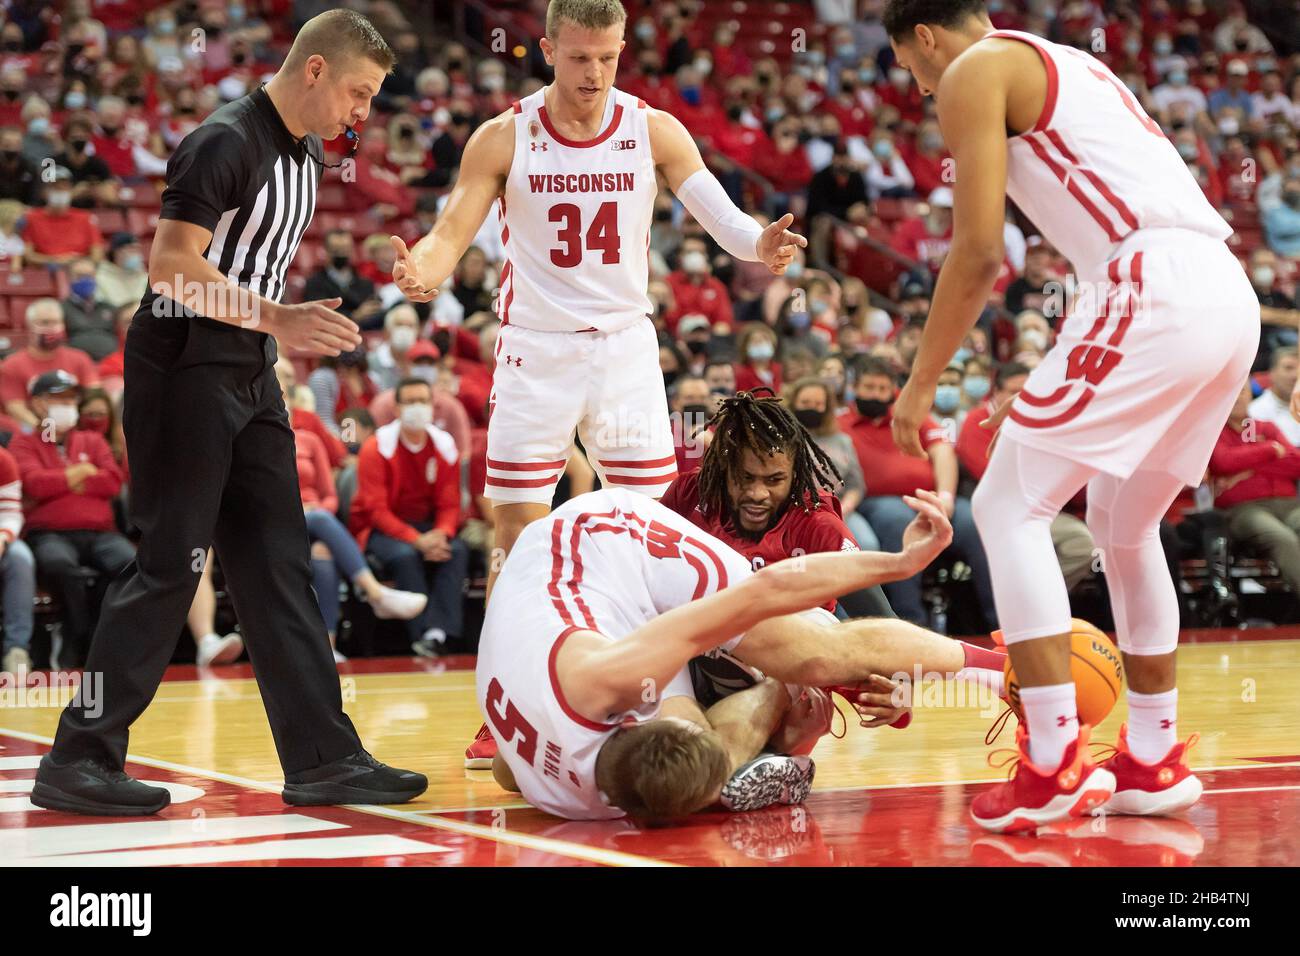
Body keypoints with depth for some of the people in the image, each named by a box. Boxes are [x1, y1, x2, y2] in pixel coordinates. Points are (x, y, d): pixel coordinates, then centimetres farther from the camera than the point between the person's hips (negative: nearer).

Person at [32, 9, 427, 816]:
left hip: (250, 376, 9)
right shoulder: (225, 144, -16)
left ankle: (323, 756, 9)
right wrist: (278, 319, -28)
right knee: (171, 563, -7)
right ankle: (79, 759, 0)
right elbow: (171, 266, -23)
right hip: (184, 369, -9)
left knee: (280, 564, 7)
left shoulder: (307, 153, 13)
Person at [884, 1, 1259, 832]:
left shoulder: (975, 72, 4)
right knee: (1124, 523, 23)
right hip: (1231, 295, 9)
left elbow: (979, 250, -4)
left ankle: (1056, 764, -9)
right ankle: (1154, 761, 27)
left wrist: (921, 382, 5)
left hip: (1153, 291, -9)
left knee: (1010, 506, -2)